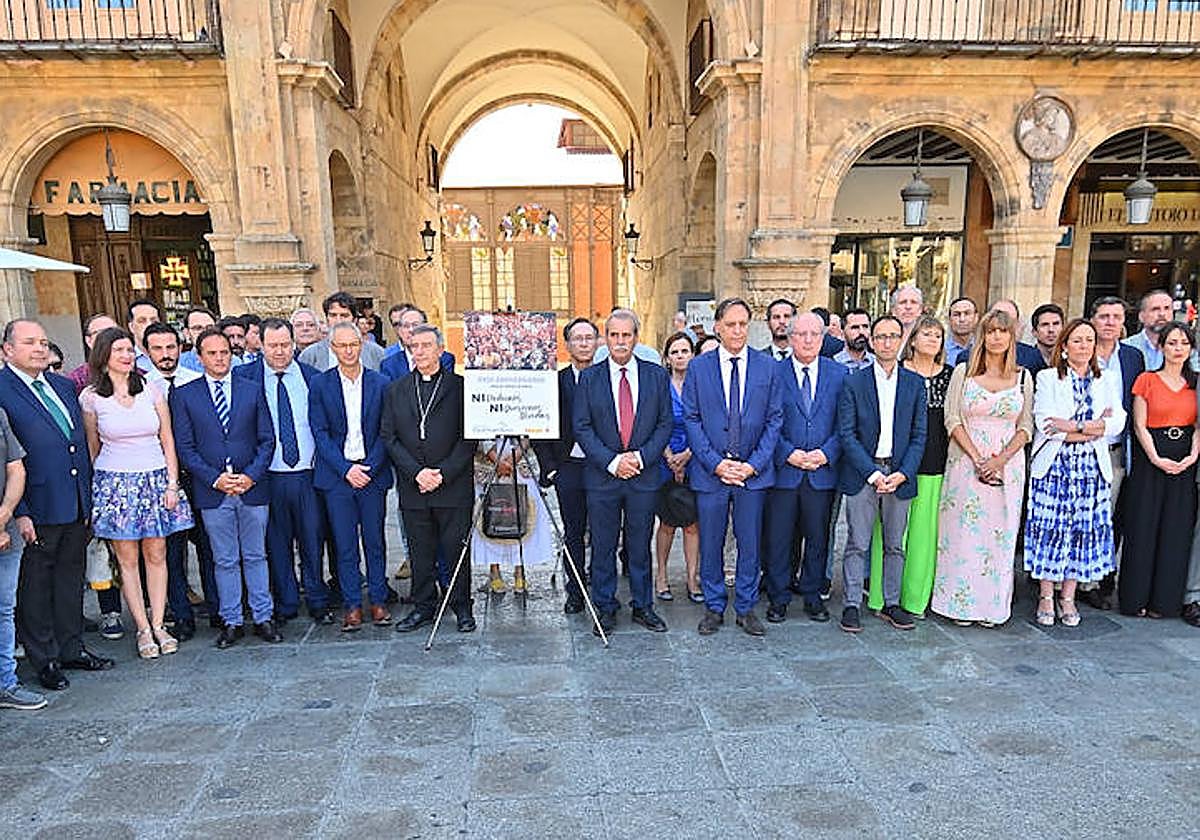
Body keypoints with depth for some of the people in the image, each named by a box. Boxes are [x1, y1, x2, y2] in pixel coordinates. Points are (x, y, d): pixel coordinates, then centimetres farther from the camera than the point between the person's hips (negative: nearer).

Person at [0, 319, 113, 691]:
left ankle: (71, 648, 30)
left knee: (71, 577, 16)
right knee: (35, 584, 8)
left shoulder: (64, 385, 11)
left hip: (77, 506, 6)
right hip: (36, 510, -6)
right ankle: (44, 660, 21)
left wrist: (90, 494, 12)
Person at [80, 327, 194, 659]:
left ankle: (158, 624, 14)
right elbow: (92, 447, 8)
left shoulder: (152, 391, 3)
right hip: (115, 482, -1)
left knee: (156, 555, 5)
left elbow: (167, 441, 5)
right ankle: (143, 629, 13)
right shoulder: (90, 397, -1)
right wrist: (95, 486, 7)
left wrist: (172, 483, 0)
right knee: (128, 560, 4)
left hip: (155, 479, 2)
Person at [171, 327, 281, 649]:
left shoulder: (252, 390, 5)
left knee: (256, 556, 10)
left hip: (252, 487, 1)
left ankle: (263, 617, 20)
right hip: (212, 491, -1)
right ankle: (231, 621, 21)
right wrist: (215, 478, -11)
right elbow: (184, 447, 0)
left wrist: (251, 475, -9)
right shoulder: (184, 395, 2)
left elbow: (267, 439, 4)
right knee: (224, 561, 9)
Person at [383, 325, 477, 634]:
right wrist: (416, 472, -7)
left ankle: (462, 608, 19)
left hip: (454, 484, -3)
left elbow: (468, 437, -4)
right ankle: (423, 606, 24)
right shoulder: (396, 390, 10)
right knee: (420, 552, 10)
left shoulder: (460, 386, 0)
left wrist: (443, 473, -12)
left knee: (457, 549, 5)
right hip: (412, 487, 3)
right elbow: (389, 437, 5)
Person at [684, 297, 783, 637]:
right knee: (710, 544, 7)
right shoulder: (698, 367, 2)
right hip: (710, 471, 0)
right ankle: (714, 608, 23)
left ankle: (746, 608, 24)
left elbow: (774, 419, 2)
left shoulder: (767, 367, 3)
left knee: (750, 543, 8)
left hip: (754, 471, 1)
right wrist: (716, 463, -9)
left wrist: (754, 464, -8)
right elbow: (691, 419, 0)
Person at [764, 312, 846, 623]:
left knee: (818, 537, 11)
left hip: (823, 471, 2)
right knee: (778, 537, 5)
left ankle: (812, 595, 26)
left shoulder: (839, 373, 6)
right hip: (783, 469, -1)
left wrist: (826, 453, -10)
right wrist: (788, 453, -12)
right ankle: (778, 597, 19)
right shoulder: (773, 373, 0)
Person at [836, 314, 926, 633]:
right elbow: (846, 434, -5)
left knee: (895, 545, 12)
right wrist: (873, 473, -13)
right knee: (857, 544, 2)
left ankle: (891, 604, 24)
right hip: (862, 474, -2)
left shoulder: (915, 384, 7)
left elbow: (919, 435, 4)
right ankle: (852, 605, 12)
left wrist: (903, 473, -9)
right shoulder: (853, 383, 0)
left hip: (900, 473, 2)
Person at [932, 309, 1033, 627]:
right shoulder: (963, 372, 2)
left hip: (1008, 465, 2)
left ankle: (993, 605, 15)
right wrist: (977, 458, -13)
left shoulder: (1023, 377, 7)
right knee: (963, 531, 0)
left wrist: (1001, 459, -11)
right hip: (966, 462, -1)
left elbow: (1026, 427, 4)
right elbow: (952, 419, -3)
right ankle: (960, 602, 11)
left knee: (1000, 534, 4)